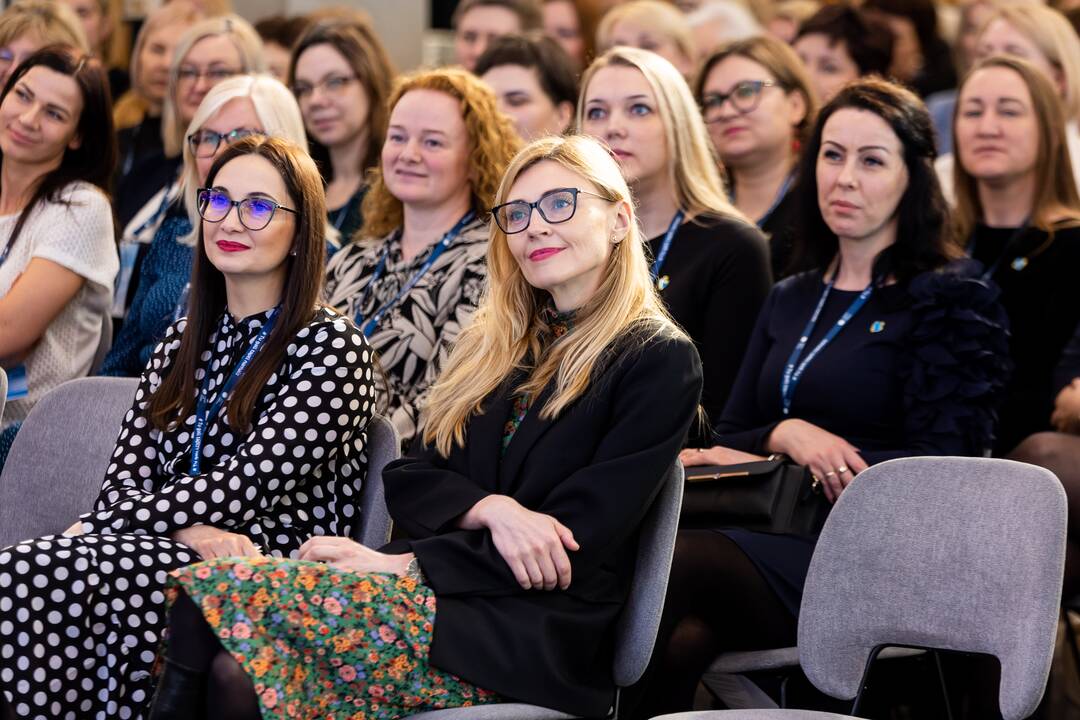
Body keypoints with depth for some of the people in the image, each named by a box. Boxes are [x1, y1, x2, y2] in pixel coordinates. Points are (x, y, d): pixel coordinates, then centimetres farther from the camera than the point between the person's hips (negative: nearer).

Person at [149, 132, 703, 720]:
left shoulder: (660, 362, -1)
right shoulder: (493, 344, 21)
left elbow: (578, 545, -9)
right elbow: (409, 481, 12)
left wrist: (400, 564, -12)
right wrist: (490, 510, -11)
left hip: (537, 638, -6)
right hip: (443, 596, 6)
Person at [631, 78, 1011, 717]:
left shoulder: (954, 299, 4)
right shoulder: (793, 300, 24)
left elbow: (942, 467, -7)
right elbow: (729, 439, 17)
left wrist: (755, 465, -11)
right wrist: (785, 436, -9)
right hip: (777, 541, 5)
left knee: (669, 563, -33)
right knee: (679, 642, -32)